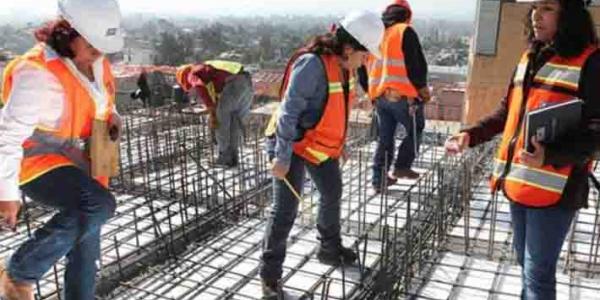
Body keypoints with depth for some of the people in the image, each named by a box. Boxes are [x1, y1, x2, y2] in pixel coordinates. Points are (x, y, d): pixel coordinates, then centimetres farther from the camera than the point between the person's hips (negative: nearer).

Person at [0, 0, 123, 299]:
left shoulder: (93, 61, 0)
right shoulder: (38, 73, -25)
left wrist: (111, 115, -3)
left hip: (75, 160, 8)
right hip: (37, 163, -8)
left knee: (86, 244, 12)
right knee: (100, 205, -32)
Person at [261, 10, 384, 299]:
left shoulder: (344, 66, 1)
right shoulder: (312, 64, -27)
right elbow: (289, 113, -27)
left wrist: (339, 144, 19)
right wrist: (282, 158, -26)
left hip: (323, 146, 9)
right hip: (295, 146, -9)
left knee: (332, 194, 22)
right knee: (285, 210, -6)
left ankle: (330, 248, 44)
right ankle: (270, 275, 8)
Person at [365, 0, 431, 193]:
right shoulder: (405, 31, -5)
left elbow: (363, 67, 15)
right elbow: (416, 63, -11)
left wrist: (371, 91, 24)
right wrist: (422, 88, 2)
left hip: (379, 95, 6)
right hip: (403, 95, -6)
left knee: (384, 138, 13)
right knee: (415, 130, 16)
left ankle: (379, 180, 13)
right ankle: (402, 167, 12)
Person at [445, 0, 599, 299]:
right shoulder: (530, 57, 13)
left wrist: (550, 155, -30)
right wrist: (471, 135, 8)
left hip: (553, 188, -7)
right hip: (518, 181, 7)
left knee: (537, 273, 1)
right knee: (526, 263, 21)